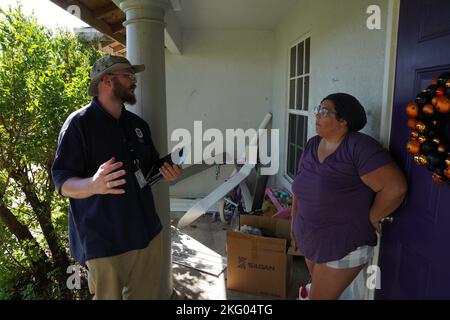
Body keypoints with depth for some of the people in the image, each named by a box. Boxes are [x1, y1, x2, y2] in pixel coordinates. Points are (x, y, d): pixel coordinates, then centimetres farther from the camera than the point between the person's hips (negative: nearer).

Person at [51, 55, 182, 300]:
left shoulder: (138, 124, 10)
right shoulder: (79, 124, -10)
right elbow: (62, 182, -13)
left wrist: (166, 172, -3)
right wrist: (93, 185, -35)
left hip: (147, 233, 6)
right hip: (104, 242, -6)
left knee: (146, 294, 17)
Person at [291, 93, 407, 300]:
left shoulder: (359, 147, -23)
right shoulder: (311, 145, 0)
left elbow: (395, 187, -27)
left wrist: (371, 219, -14)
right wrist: (294, 222, 14)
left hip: (344, 245, -7)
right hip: (310, 240, 7)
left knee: (319, 297, 5)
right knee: (317, 289, 24)